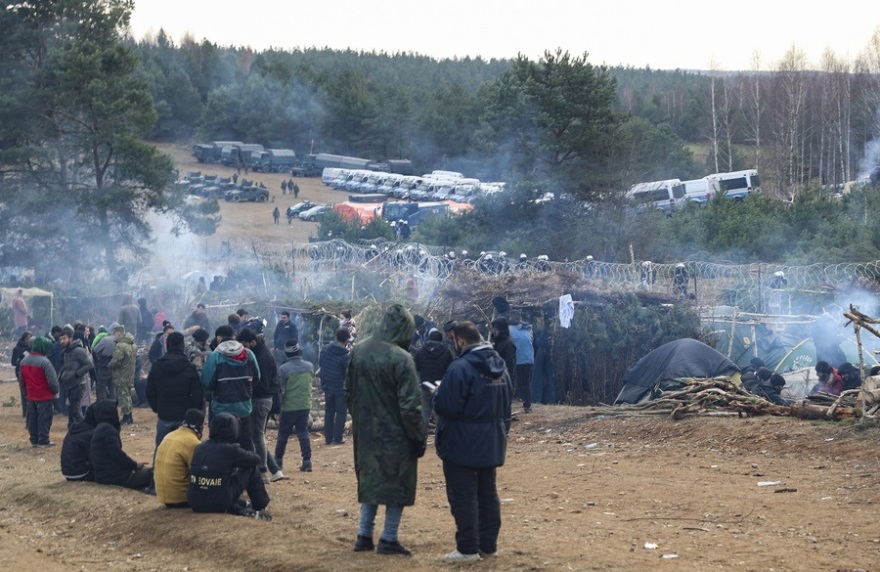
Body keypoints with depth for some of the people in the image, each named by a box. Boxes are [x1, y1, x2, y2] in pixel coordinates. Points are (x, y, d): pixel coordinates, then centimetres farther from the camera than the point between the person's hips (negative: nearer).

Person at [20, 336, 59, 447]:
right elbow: (52, 380, -19)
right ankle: (43, 441, 3)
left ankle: (34, 440, 17)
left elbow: (23, 379, 14)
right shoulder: (44, 362, -20)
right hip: (44, 396, -7)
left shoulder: (24, 361, 5)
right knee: (44, 418, 1)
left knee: (32, 419, 13)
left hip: (31, 395, 7)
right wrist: (55, 391, -2)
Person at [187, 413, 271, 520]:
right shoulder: (230, 449, -8)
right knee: (251, 468, 14)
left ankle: (241, 509, 19)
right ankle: (260, 507, 26)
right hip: (219, 504, -4)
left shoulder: (199, 448, 5)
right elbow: (255, 459, 8)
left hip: (195, 504, 4)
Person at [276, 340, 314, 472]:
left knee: (283, 434, 12)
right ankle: (307, 461, -2)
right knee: (303, 433, 7)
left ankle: (278, 459, 22)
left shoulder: (284, 368, -14)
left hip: (289, 407, -3)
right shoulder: (309, 366, -2)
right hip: (305, 405, 3)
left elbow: (280, 389, -11)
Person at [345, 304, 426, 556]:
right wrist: (419, 437, -10)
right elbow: (410, 405, -19)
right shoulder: (401, 358, -20)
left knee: (370, 481, 18)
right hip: (395, 434, -6)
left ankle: (364, 535, 19)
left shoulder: (358, 352, 1)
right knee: (397, 485, 7)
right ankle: (389, 539, 9)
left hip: (366, 432, 6)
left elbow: (348, 393, 11)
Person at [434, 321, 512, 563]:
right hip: (492, 443, 8)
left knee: (464, 496, -1)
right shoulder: (500, 365, 8)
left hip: (463, 444, -8)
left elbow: (446, 406, -23)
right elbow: (505, 404, 16)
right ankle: (488, 545, 19)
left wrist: (438, 395, -2)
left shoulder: (461, 368, -21)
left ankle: (468, 548, 1)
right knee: (487, 493, 14)